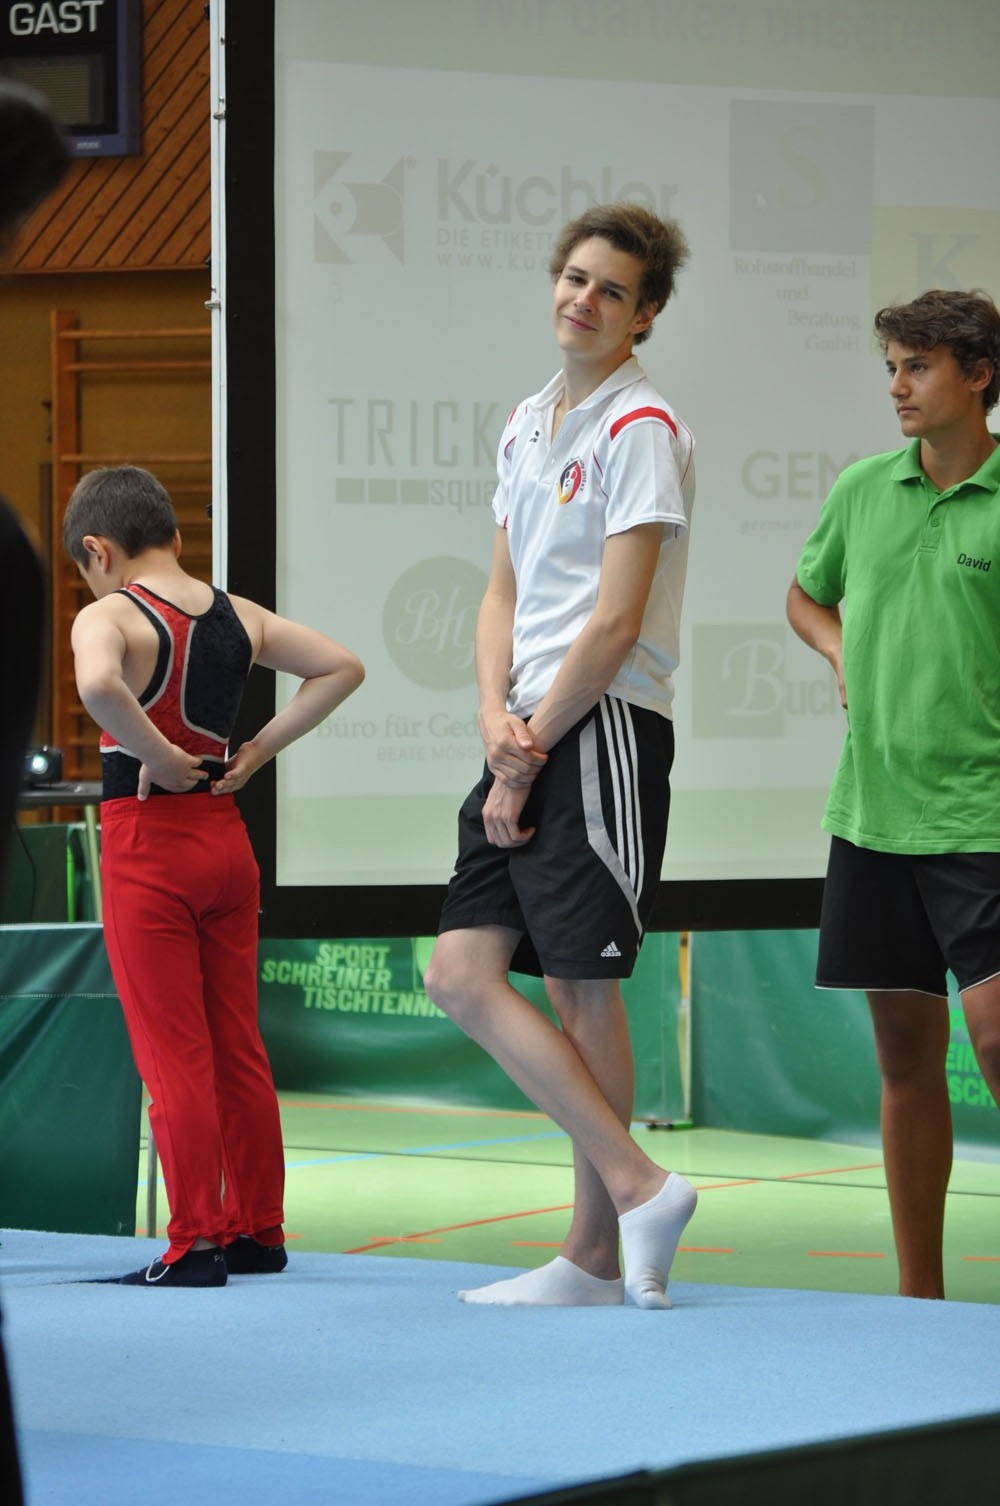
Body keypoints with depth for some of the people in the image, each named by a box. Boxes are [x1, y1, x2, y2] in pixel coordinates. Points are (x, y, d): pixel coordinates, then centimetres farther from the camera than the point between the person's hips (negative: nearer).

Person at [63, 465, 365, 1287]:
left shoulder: (108, 616, -12)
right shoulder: (240, 617, 7)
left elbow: (97, 684, -34)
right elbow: (342, 667, 12)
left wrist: (156, 754, -20)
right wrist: (257, 749, 7)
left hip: (146, 842, -6)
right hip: (227, 839, 6)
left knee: (173, 1057, -1)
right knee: (239, 1049, 13)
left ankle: (195, 1243, 0)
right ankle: (258, 1229, 19)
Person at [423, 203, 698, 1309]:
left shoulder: (640, 429, -8)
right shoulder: (526, 426, 18)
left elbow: (616, 623, -13)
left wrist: (530, 752, -10)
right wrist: (496, 718, -1)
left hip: (604, 731, -8)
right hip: (527, 737, 8)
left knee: (583, 987, -8)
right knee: (460, 973, 1)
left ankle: (598, 1252, -1)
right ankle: (636, 1191, 4)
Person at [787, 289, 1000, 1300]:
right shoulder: (863, 489, 9)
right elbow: (805, 597, 27)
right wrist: (843, 650, 8)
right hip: (871, 809, 5)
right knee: (906, 1052, 8)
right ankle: (919, 1296, 14)